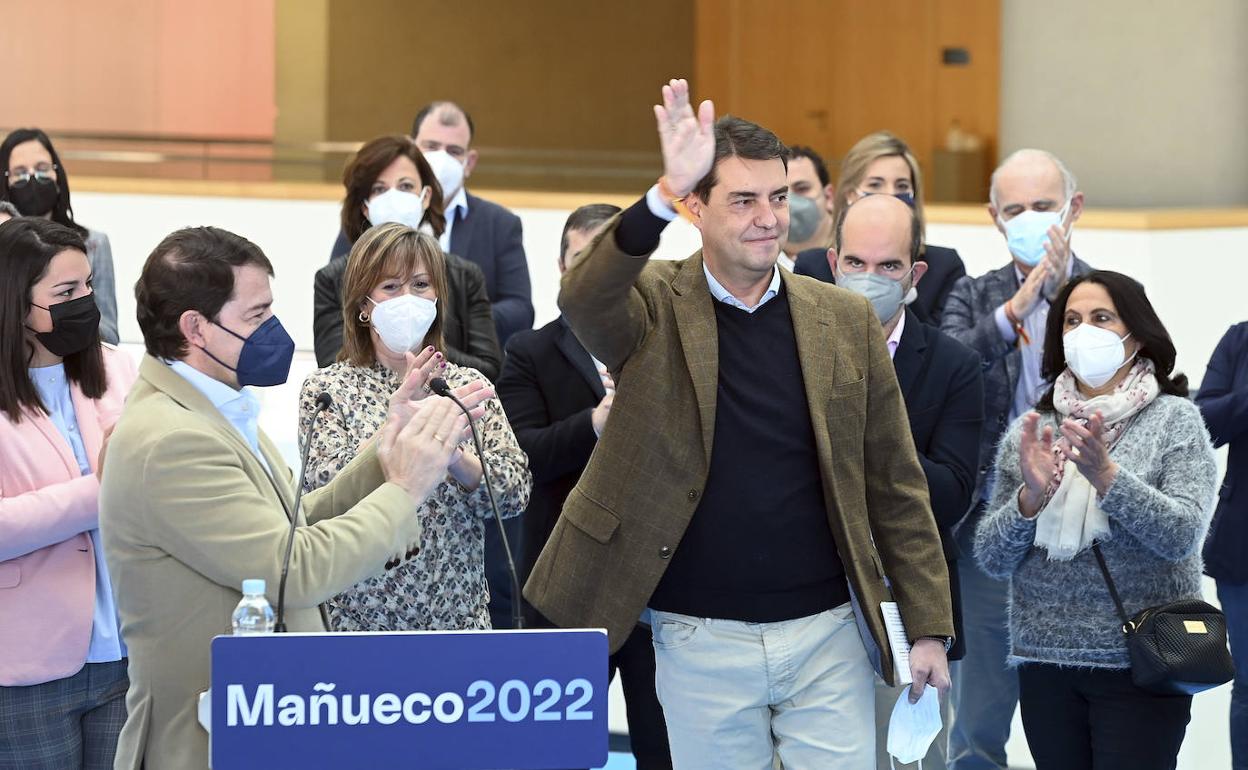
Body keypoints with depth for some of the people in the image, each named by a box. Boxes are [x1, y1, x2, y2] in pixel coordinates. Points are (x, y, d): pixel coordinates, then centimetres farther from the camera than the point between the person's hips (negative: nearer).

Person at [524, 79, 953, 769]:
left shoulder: (845, 320, 5)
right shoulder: (655, 309, -2)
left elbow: (894, 484, 8)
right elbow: (583, 298, -26)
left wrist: (928, 627, 4)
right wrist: (664, 195, -41)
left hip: (827, 632, 2)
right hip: (702, 640, -2)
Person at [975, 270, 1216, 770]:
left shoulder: (1174, 419, 0)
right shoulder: (1030, 431, 8)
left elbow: (1183, 535, -13)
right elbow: (991, 559, 4)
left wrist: (1106, 475, -25)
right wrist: (1031, 496, -14)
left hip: (1139, 665, -3)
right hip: (1045, 662, 3)